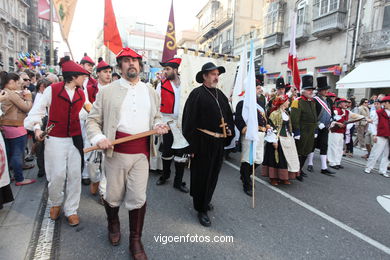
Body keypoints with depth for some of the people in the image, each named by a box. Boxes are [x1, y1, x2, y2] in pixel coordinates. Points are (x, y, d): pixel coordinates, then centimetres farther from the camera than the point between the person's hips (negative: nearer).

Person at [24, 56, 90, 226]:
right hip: (55, 140, -3)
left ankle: (71, 209, 20)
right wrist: (37, 128, -12)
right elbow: (37, 110, 0)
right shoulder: (51, 90, -5)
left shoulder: (81, 93, 7)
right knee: (58, 175, -1)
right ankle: (56, 203, 30)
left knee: (74, 175, 3)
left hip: (75, 139, 3)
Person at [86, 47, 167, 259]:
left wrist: (158, 125, -1)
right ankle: (113, 224, 46)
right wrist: (98, 137, -15)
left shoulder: (151, 92, 12)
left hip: (142, 153, 2)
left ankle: (136, 241, 25)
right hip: (116, 152, -1)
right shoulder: (107, 91, 3)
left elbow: (156, 117, 22)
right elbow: (92, 120, 4)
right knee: (113, 196, 13)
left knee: (138, 198, 4)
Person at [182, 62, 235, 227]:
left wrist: (229, 130, 6)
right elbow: (189, 120, -14)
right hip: (203, 142, -7)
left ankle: (205, 200, 41)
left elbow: (229, 115, 20)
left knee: (213, 174, 19)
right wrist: (192, 144, -16)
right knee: (201, 175, 4)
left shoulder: (220, 95, 12)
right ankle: (201, 209, 20)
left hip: (218, 142, 7)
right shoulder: (197, 94, -10)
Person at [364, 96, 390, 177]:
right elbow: (374, 124, -2)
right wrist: (374, 135, -7)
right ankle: (368, 168, 11)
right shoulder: (379, 113, -2)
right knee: (376, 153, -2)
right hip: (381, 137, -4)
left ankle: (383, 170, 16)